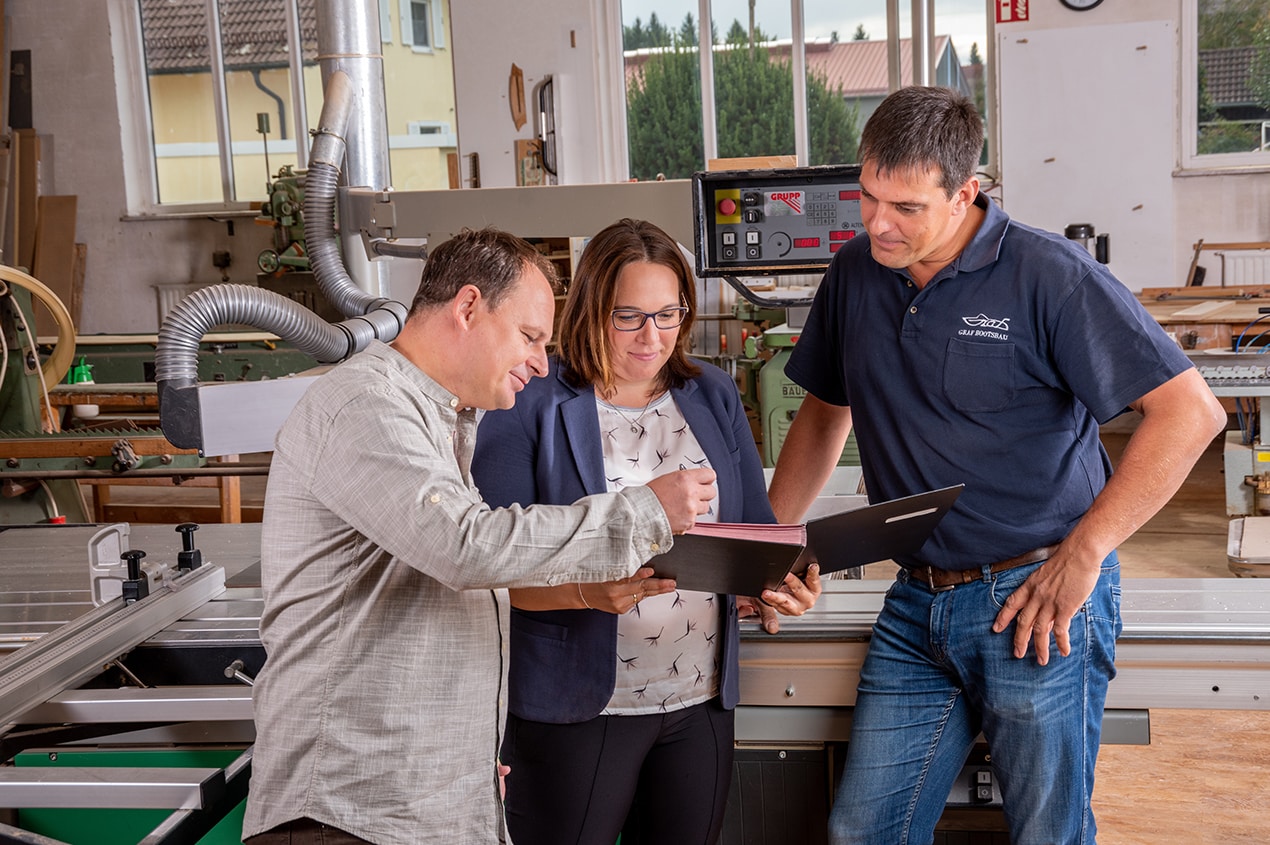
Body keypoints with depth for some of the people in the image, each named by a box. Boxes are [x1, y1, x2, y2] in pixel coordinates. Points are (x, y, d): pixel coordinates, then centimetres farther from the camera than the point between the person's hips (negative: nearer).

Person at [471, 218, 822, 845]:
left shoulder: (714, 397, 8)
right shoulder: (528, 409, -7)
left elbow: (754, 529, 11)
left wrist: (781, 579, -10)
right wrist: (587, 591, -29)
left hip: (700, 703, 5)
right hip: (577, 710, -4)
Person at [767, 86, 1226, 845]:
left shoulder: (1048, 275, -13)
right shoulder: (854, 275, 5)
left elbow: (1191, 411, -15)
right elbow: (825, 414, 18)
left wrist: (1084, 553, -17)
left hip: (1036, 598, -5)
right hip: (917, 604, 5)